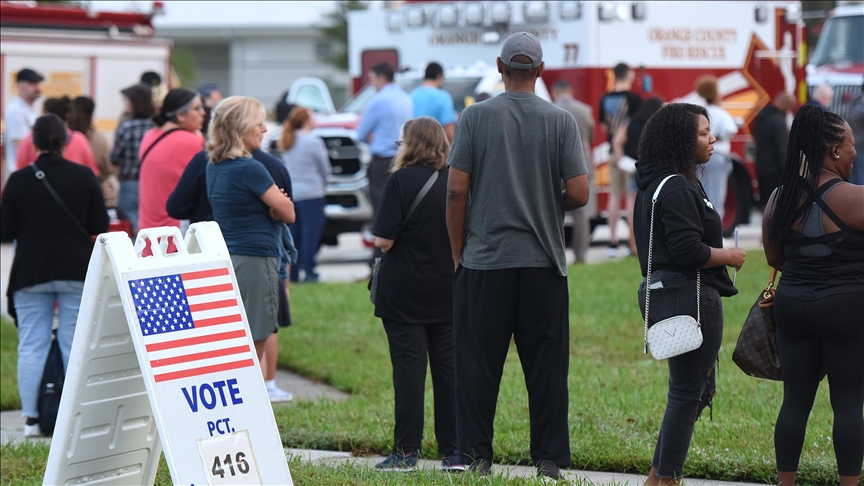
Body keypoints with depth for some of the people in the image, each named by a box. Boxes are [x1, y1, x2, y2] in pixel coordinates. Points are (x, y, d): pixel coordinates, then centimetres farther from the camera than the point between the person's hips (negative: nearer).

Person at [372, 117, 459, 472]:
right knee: (449, 368, 7)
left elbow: (383, 240, -15)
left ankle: (406, 451, 2)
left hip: (404, 292, -4)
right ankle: (454, 452, 7)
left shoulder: (401, 181, -11)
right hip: (448, 291, 4)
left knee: (409, 368, 0)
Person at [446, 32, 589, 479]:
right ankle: (549, 458, 6)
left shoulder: (475, 117, -2)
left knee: (478, 363, 5)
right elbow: (579, 193, -4)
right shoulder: (560, 121, 0)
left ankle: (477, 456, 5)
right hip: (543, 261, 1)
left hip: (485, 258, -1)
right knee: (545, 364, 6)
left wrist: (458, 252, 7)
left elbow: (456, 190, -4)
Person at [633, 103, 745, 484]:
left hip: (665, 292, 11)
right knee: (687, 393, -2)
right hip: (689, 297, -11)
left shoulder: (657, 184, 15)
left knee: (701, 389, 18)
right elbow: (689, 251, -23)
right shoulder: (677, 189, -17)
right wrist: (730, 257, -8)